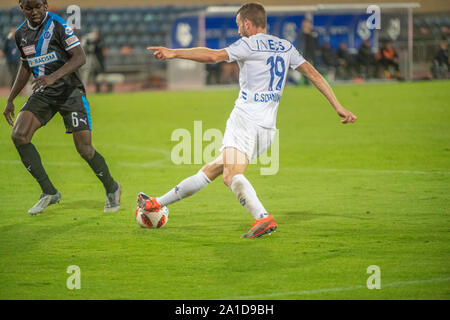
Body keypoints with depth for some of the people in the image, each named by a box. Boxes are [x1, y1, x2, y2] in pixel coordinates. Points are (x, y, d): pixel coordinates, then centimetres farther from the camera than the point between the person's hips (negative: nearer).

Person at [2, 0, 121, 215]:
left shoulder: (58, 26, -12)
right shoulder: (21, 34, 7)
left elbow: (79, 57, -17)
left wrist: (53, 77, -31)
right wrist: (11, 99, 19)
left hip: (69, 91, -5)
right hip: (43, 94, 5)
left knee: (84, 148, -11)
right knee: (18, 135, -16)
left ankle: (112, 189, 18)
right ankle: (49, 193, -5)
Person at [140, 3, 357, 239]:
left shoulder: (249, 45, -3)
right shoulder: (285, 47, 18)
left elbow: (214, 56, -16)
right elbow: (313, 74, 15)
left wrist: (174, 53, -14)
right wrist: (339, 108, 16)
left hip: (245, 117, -8)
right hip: (267, 127, 8)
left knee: (232, 176, -24)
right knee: (212, 169, 13)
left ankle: (263, 218, -45)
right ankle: (158, 203, 23)